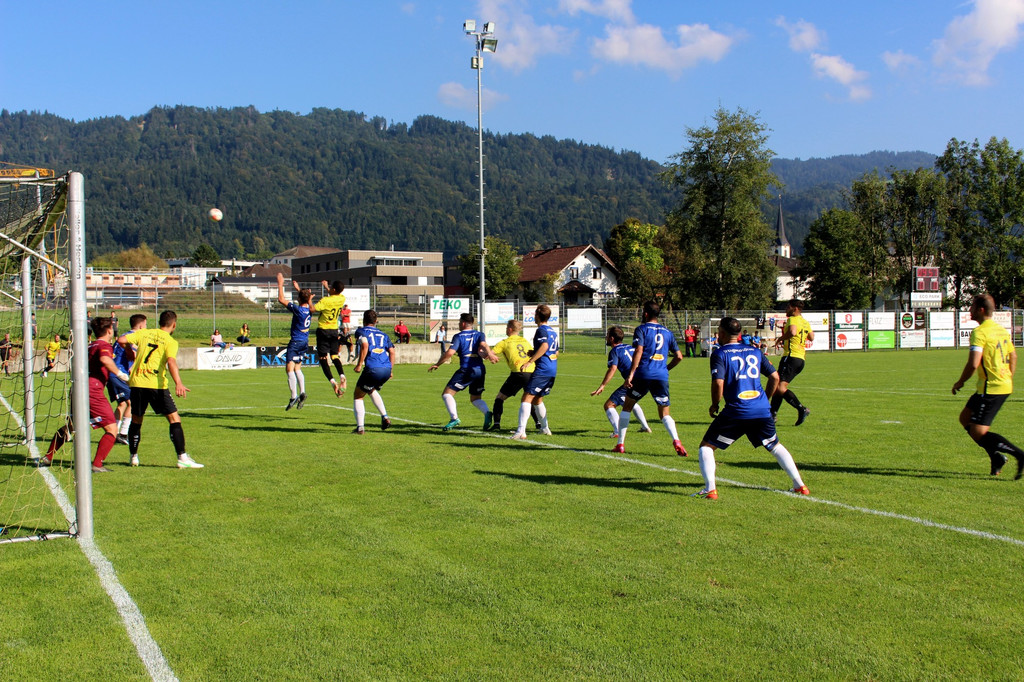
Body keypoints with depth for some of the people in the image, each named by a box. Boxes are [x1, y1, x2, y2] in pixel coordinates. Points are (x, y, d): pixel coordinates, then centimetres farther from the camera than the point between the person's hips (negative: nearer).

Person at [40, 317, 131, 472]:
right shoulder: (105, 346, -3)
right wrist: (119, 374, -18)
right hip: (93, 391, -9)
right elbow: (104, 359, -26)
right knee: (112, 429, -5)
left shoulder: (89, 346, 21)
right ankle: (97, 464, -14)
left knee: (70, 426, 28)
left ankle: (47, 458, 34)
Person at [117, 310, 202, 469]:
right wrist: (178, 383, -29)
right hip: (157, 384, -4)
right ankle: (182, 457, -8)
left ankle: (133, 457, 26)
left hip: (137, 382, 4)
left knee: (136, 420, 20)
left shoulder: (143, 333, 12)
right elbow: (171, 361, -17)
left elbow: (121, 340, 5)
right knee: (174, 419, 0)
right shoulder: (170, 341, 0)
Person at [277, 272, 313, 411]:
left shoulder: (298, 309, -20)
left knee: (289, 368, -7)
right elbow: (307, 298, 24)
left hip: (295, 342, -8)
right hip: (305, 342, 8)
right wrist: (298, 288, 32)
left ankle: (294, 397, -16)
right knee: (297, 368, 17)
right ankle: (302, 393, 4)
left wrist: (280, 284, -7)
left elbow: (281, 299, -16)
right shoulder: (310, 308, -1)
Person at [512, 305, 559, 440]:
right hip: (553, 371, 9)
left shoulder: (541, 330, -7)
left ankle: (521, 431, -23)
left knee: (527, 397, -12)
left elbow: (544, 346, -25)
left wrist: (530, 361, -24)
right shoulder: (553, 332, 19)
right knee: (537, 399, 23)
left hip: (542, 370, -9)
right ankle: (545, 428, 30)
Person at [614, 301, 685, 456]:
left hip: (643, 375, -3)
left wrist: (630, 374, -15)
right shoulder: (667, 332, 14)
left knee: (627, 407, 14)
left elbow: (638, 351, -13)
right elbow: (679, 357, 14)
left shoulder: (641, 329, 0)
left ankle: (620, 444, 13)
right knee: (665, 413, 10)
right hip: (662, 377, 3)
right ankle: (676, 441, -16)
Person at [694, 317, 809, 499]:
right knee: (775, 446, 25)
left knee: (706, 446, 7)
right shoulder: (755, 351, 13)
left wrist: (714, 405, 1)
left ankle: (710, 489, -7)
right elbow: (775, 377, 13)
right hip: (762, 411, 5)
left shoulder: (719, 354, -2)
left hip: (736, 412, -5)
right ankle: (800, 486, 21)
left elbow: (718, 383, -14)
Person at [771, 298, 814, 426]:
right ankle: (773, 414, 16)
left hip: (791, 357, -10)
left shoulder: (793, 319, -8)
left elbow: (792, 332, -29)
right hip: (801, 359, 10)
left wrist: (780, 338, -14)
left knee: (780, 388, -17)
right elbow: (811, 337, 30)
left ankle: (802, 409, -26)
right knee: (778, 386, 15)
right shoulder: (805, 322, 17)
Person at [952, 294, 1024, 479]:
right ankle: (996, 457, 16)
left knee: (978, 433, -6)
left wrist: (960, 382, -8)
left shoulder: (979, 332, -15)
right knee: (965, 417, 19)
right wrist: (1008, 380, 29)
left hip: (991, 388, -10)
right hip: (1005, 385, 10)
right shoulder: (1002, 330, 13)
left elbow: (973, 363, -23)